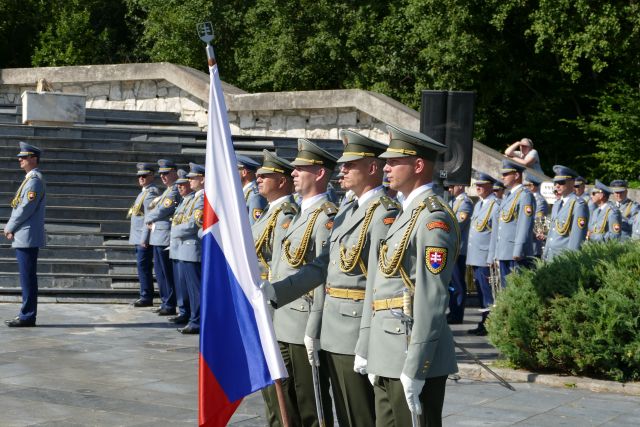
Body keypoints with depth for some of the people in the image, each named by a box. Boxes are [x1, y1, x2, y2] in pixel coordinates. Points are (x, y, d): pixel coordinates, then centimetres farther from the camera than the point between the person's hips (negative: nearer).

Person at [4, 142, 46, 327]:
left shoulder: (35, 180, -13)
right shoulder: (30, 179, 18)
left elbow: (26, 208, -19)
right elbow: (18, 206, 21)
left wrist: (9, 227, -9)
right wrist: (11, 227, 8)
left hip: (27, 237, -10)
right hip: (24, 237, 10)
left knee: (28, 277, -7)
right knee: (27, 277, 11)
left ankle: (27, 316, -4)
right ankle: (26, 314, 15)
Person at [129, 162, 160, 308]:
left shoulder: (151, 193, -13)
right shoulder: (145, 191, 18)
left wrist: (144, 239, -20)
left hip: (144, 237, -10)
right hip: (139, 237, 10)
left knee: (143, 266, -7)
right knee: (143, 267, 12)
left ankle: (147, 297, -3)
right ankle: (145, 295, 18)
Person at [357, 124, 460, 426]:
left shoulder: (433, 218, -14)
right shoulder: (405, 213, 17)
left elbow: (432, 299, -20)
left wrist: (414, 368, -22)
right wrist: (370, 351, 17)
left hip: (414, 355, -9)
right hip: (388, 356, 9)